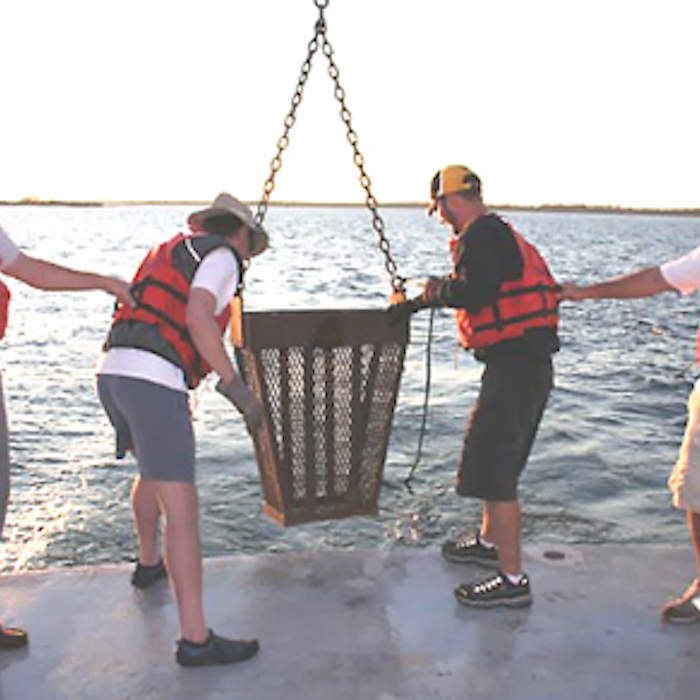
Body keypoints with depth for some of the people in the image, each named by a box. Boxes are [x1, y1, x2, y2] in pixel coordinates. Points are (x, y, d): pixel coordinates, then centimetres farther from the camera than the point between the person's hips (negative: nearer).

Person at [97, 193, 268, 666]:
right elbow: (198, 317, -16)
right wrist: (237, 387, -14)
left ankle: (149, 564, 51)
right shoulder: (222, 256, 3)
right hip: (154, 382, -9)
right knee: (182, 509, -8)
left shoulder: (169, 252, 29)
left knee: (154, 470, 33)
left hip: (111, 374, 9)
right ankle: (195, 638, -6)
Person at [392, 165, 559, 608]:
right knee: (497, 461, 23)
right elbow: (482, 292, 26)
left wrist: (433, 291, -7)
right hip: (531, 366, 11)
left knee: (491, 470, -6)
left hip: (515, 368, -11)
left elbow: (473, 293, -27)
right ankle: (489, 541, 41)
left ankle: (513, 580, 0)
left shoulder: (482, 235, -12)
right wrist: (417, 303, 25)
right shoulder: (501, 235, 20)